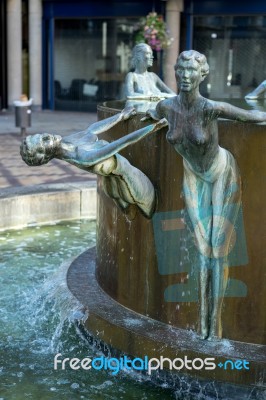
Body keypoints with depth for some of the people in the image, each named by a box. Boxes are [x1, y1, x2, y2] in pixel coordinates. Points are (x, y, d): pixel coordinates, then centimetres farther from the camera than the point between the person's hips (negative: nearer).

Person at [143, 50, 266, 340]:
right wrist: (142, 114, 29)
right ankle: (202, 324, 8)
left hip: (223, 177, -4)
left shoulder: (212, 108, -31)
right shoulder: (167, 106, -16)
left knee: (218, 252, -3)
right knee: (203, 252, 1)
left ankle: (215, 327, 6)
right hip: (194, 179, 4)